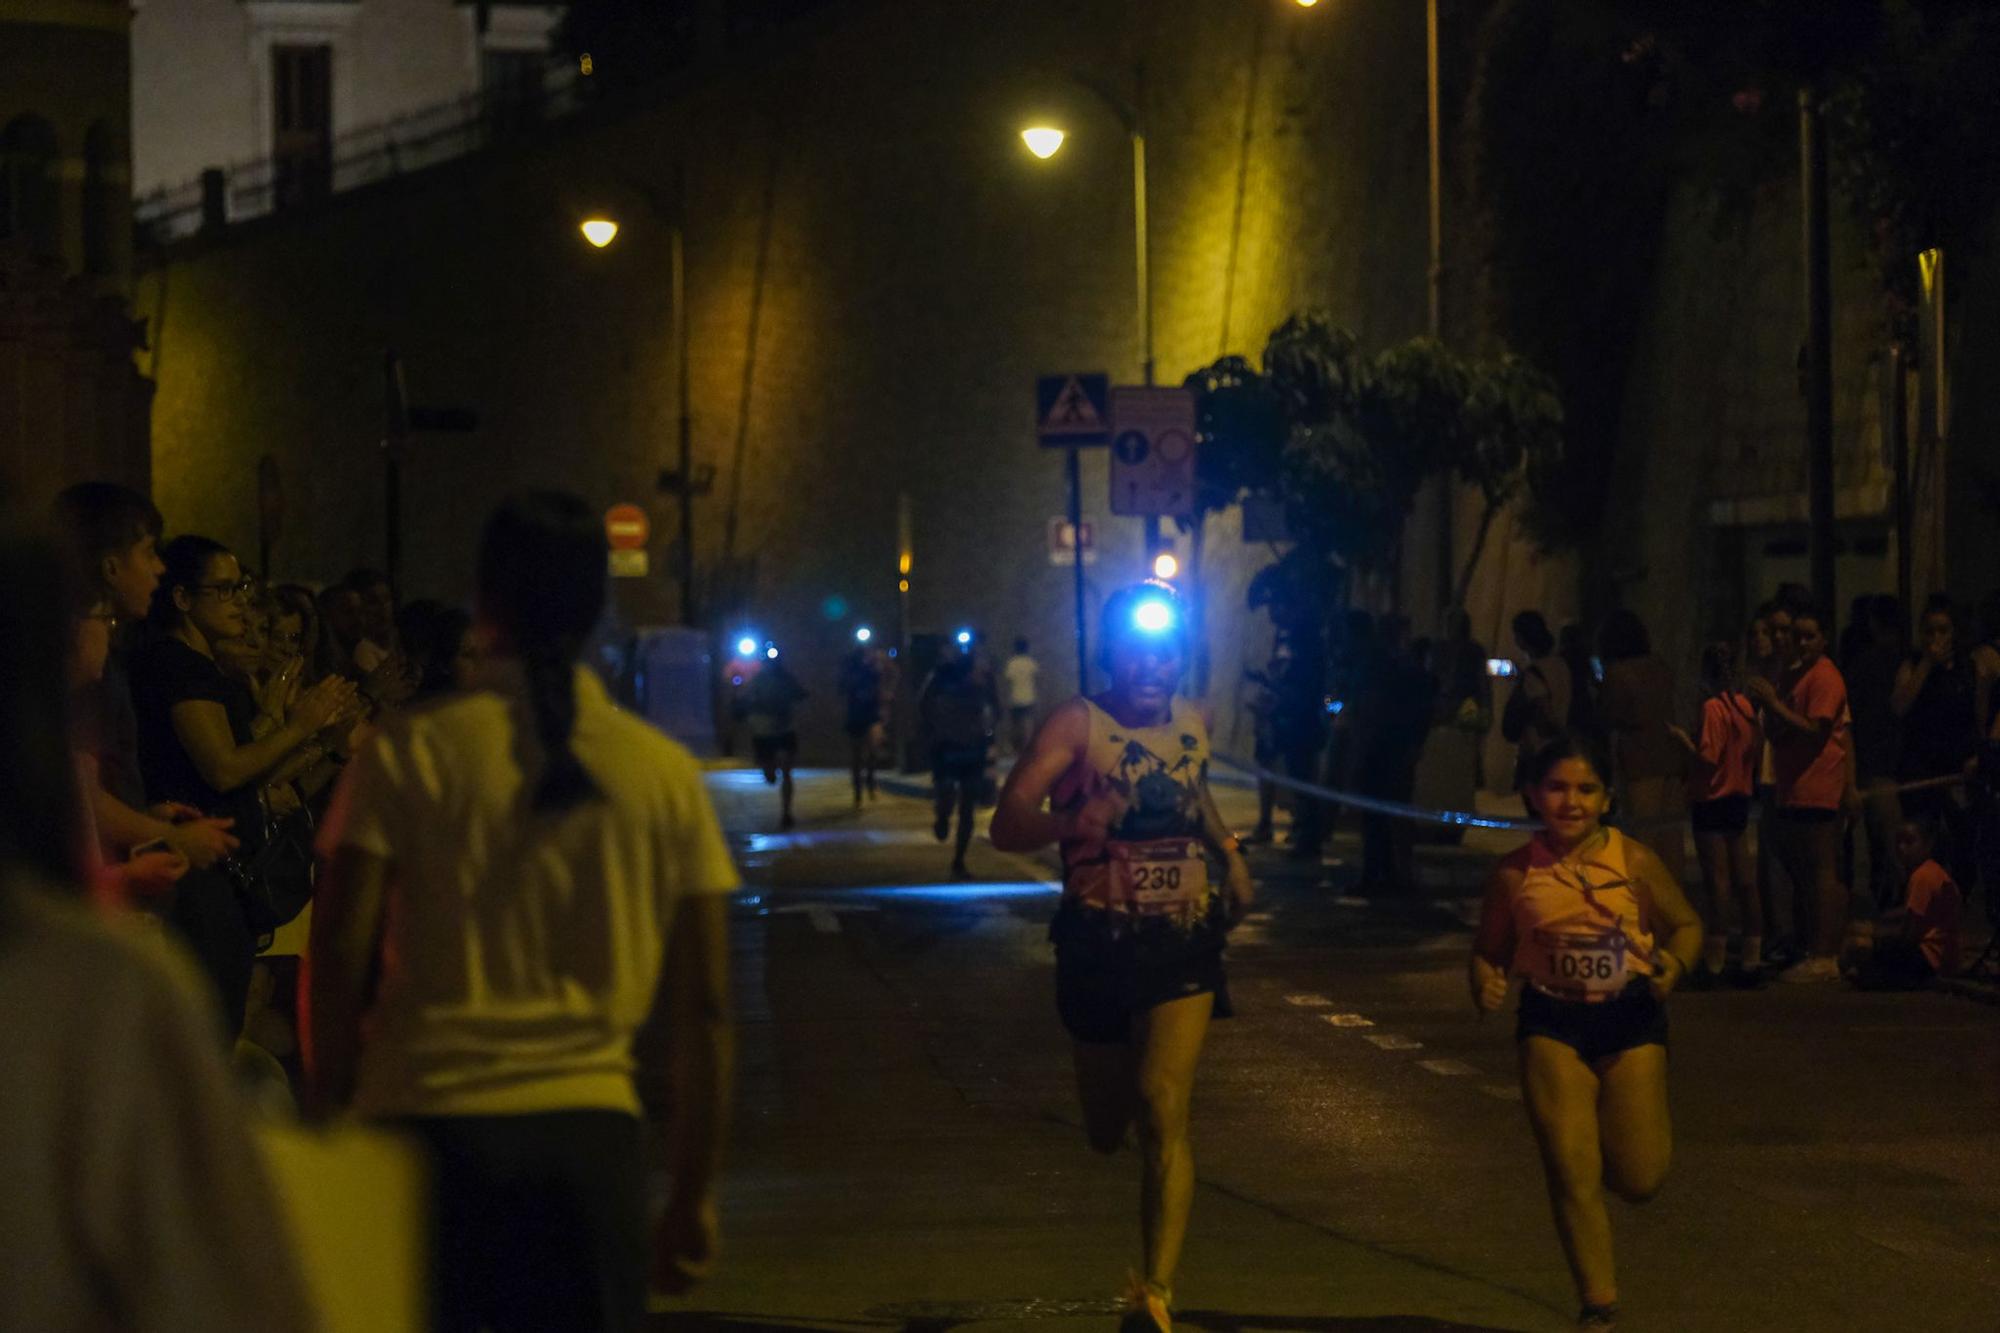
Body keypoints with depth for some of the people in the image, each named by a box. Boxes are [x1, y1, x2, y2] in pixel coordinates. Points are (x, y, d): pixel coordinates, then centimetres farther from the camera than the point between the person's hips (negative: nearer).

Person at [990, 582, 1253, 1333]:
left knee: (1163, 1109, -18)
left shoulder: (1192, 724, 3)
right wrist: (1068, 824, -45)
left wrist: (1228, 851, 10)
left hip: (1183, 942, 1)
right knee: (1106, 1129, 15)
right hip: (1097, 947, -1)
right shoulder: (1077, 725, -12)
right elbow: (1006, 826, -24)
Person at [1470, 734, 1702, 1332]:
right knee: (1571, 1172, -7)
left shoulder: (1633, 861, -7)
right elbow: (1489, 951, 6)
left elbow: (1686, 925, 4)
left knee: (1638, 1179, 3)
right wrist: (1485, 986, -16)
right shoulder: (1516, 874, -5)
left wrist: (1673, 964, -17)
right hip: (1553, 1025, 0)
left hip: (1630, 1019, 0)